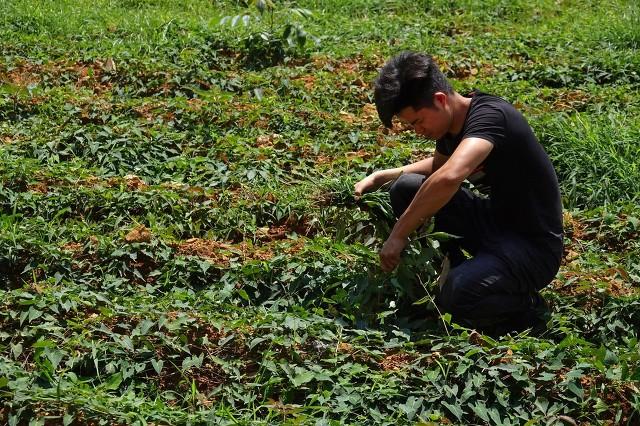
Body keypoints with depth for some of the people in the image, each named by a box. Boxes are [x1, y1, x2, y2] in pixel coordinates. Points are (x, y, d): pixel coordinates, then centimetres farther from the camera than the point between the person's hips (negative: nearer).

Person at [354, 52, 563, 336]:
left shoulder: (489, 115, -24)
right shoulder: (450, 123, 2)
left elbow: (450, 177, -42)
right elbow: (438, 165, 26)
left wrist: (399, 236, -34)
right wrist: (381, 177, 11)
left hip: (533, 247, -8)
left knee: (454, 299, -32)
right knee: (406, 189, -3)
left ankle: (526, 307, 0)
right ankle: (457, 270, 7)